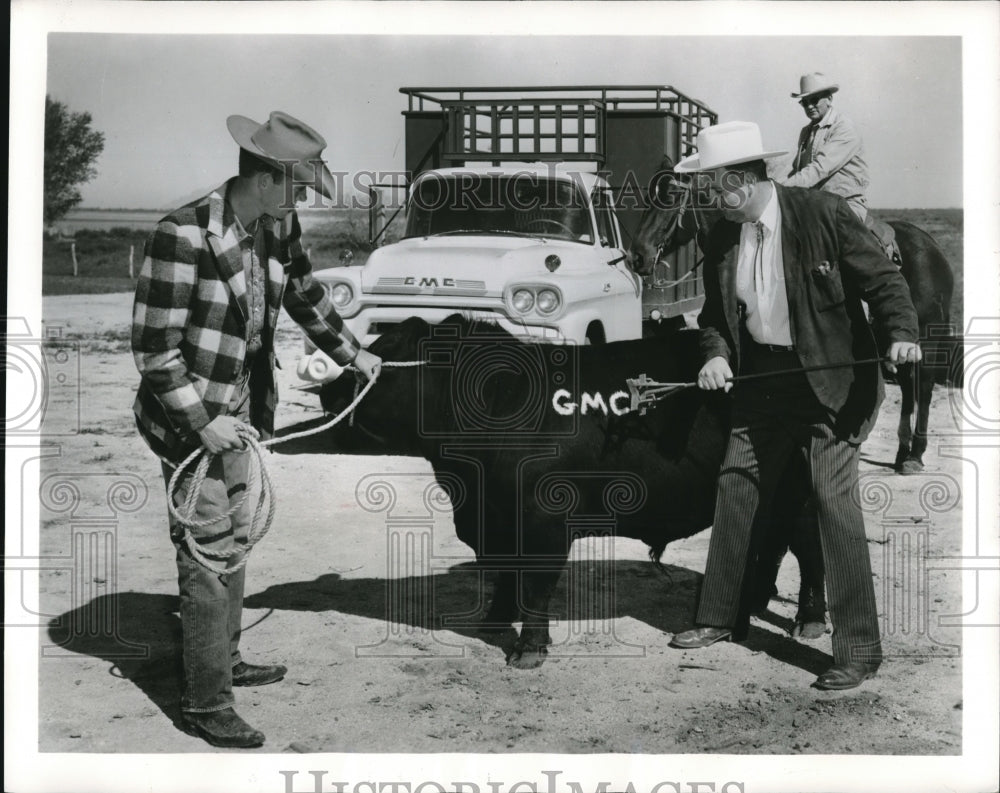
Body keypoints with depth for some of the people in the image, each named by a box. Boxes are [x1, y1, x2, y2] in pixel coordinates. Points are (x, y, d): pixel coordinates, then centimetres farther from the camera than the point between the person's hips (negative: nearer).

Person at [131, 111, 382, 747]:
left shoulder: (277, 228, -1)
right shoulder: (184, 235, -25)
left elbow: (306, 295, 19)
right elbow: (153, 347, -21)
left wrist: (351, 353, 29)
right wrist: (203, 421, -22)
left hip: (237, 410, 8)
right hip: (188, 420, -8)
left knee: (234, 542, 19)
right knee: (208, 559, -2)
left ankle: (226, 660, 37)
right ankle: (207, 703, 10)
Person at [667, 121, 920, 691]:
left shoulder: (824, 214, -14)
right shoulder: (722, 238, 3)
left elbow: (883, 279, -10)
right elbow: (716, 314, 11)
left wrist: (902, 333, -26)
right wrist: (716, 355, -9)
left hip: (831, 381, -6)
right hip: (762, 382, 6)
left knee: (835, 500, -12)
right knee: (736, 489, 11)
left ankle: (859, 650, -4)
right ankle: (722, 618, 29)